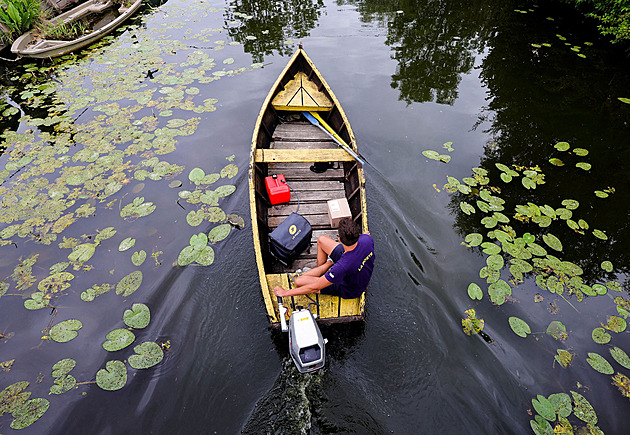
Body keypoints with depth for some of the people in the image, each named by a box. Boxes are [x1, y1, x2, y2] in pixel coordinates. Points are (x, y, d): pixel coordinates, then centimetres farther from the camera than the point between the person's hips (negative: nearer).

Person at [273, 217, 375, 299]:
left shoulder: (342, 266, -44)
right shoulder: (367, 239, -28)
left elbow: (315, 287, -31)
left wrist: (286, 292, -19)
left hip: (347, 290, -6)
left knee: (298, 281, -7)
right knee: (321, 239, 2)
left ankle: (327, 265, 15)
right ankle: (320, 269, 25)